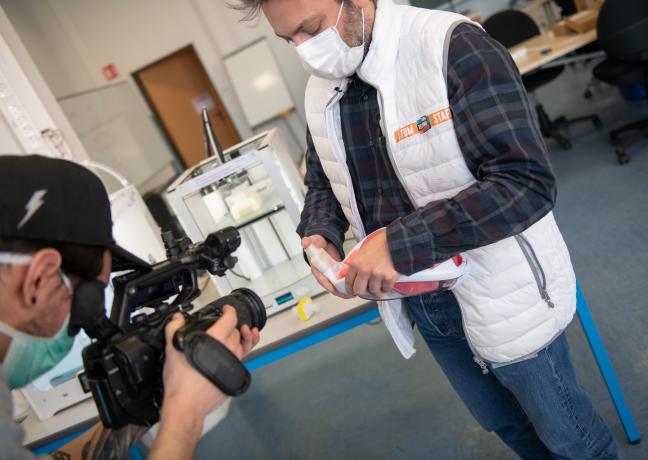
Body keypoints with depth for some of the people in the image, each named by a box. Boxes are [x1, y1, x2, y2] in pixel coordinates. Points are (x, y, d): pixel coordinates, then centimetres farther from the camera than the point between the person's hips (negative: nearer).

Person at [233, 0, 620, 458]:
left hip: (501, 295, -6)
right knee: (501, 421, 29)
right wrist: (320, 234, -9)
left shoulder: (453, 47, -23)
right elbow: (322, 182, 13)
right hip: (420, 302, 6)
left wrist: (400, 242, -32)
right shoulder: (319, 93, -2)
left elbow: (528, 183, -28)